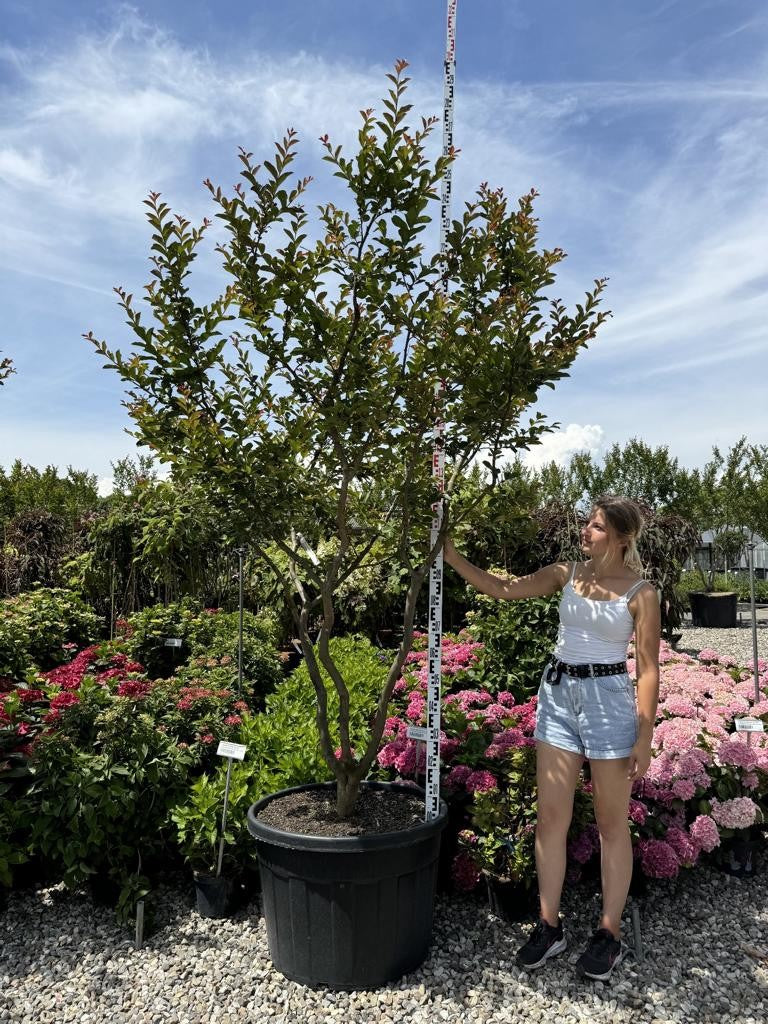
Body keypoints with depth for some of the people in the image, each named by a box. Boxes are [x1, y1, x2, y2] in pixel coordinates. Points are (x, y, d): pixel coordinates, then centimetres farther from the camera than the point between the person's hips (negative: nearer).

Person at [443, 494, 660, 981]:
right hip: (558, 694, 4)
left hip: (609, 699, -4)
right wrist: (453, 558, -7)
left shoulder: (641, 592, -6)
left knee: (612, 824, 9)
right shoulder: (567, 573, 4)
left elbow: (649, 669, -6)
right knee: (550, 818, 8)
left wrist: (644, 737, -8)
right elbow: (504, 588, 2)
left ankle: (610, 933, 25)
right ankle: (549, 925, 23)